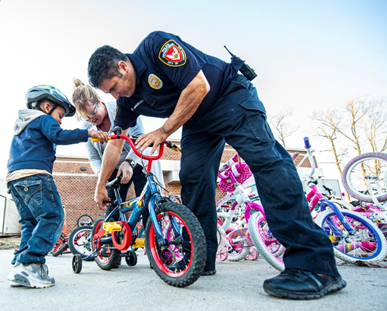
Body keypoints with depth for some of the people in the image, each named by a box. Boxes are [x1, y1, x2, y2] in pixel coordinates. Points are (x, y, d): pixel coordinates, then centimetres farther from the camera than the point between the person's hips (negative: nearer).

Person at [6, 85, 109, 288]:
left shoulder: (21, 126, 32)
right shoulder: (44, 119, 4)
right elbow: (59, 136, -16)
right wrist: (88, 133, -21)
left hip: (13, 179, 10)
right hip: (34, 175, -10)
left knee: (30, 222, 12)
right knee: (52, 217, -11)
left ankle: (20, 265, 5)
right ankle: (29, 264, -19)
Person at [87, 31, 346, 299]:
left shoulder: (156, 45, -22)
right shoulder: (128, 101, 0)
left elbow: (199, 87, -27)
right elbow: (115, 142, 9)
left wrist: (163, 132, -20)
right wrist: (101, 185, 15)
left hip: (231, 96, -8)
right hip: (197, 121, 8)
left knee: (265, 159, -24)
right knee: (193, 179, -4)